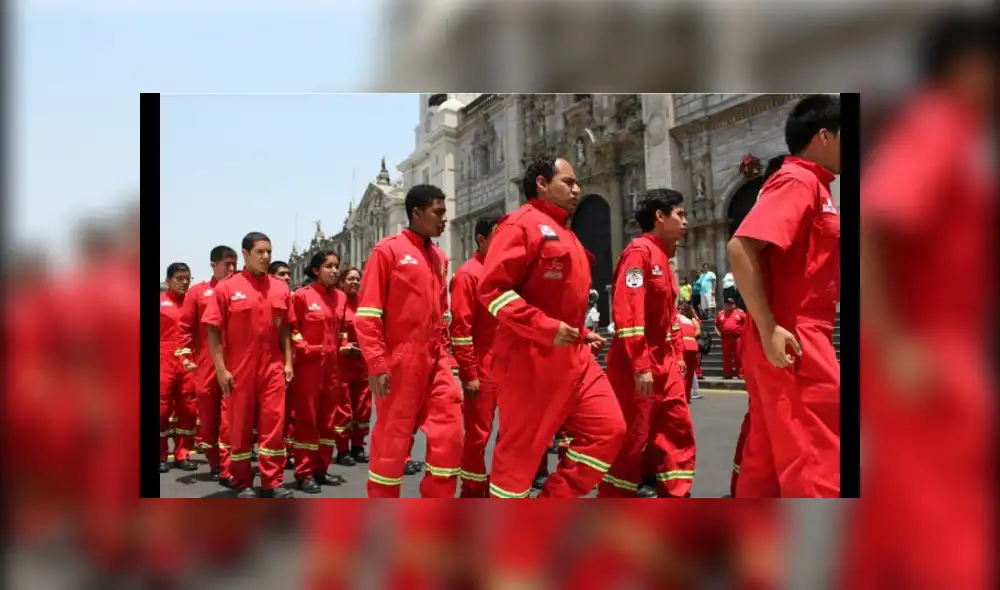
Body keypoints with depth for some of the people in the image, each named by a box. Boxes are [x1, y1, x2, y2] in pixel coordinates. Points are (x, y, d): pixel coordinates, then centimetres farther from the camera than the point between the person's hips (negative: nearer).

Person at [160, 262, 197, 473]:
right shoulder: (161, 301, 3)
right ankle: (161, 456, 10)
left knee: (188, 408, 5)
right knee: (162, 407, 1)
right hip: (164, 361, -2)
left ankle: (182, 454, 15)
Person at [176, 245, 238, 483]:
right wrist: (185, 355, -4)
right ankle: (214, 463, 24)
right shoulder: (197, 292, 4)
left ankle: (227, 469, -2)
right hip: (206, 364, 1)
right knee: (208, 414, 10)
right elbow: (186, 327, 4)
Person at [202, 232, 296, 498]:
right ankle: (242, 483, 17)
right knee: (240, 425, 6)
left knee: (274, 423, 2)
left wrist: (288, 362, 4)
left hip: (273, 367, 3)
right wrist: (220, 369, -10)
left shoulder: (280, 288, 7)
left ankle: (272, 482, 10)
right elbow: (214, 330, -5)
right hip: (238, 368, -3)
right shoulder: (227, 287, -3)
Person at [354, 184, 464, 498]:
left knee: (449, 433, 2)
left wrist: (445, 355, 13)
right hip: (398, 363, -6)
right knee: (392, 440, 3)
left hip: (434, 362, 6)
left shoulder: (439, 258, 13)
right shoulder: (388, 250, -6)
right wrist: (376, 363, -15)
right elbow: (366, 313, -10)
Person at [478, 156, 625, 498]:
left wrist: (581, 334, 14)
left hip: (573, 358, 9)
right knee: (519, 449, 0)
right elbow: (492, 288, -19)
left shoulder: (564, 234, 20)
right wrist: (546, 328, -22)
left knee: (608, 429, 2)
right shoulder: (522, 224, -9)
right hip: (531, 358, -9)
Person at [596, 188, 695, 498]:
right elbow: (627, 311, -23)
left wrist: (677, 356, 14)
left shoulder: (662, 257, 16)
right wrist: (641, 367, -26)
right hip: (638, 367, -9)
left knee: (679, 432, 9)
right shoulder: (639, 251, -14)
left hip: (664, 365, 9)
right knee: (630, 440, -2)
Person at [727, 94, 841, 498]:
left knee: (770, 456, 12)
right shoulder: (798, 181, -11)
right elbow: (740, 248, -23)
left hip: (798, 339, 10)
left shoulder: (812, 186, 19)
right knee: (818, 462, -8)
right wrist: (769, 328, -24)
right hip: (791, 343, -10)